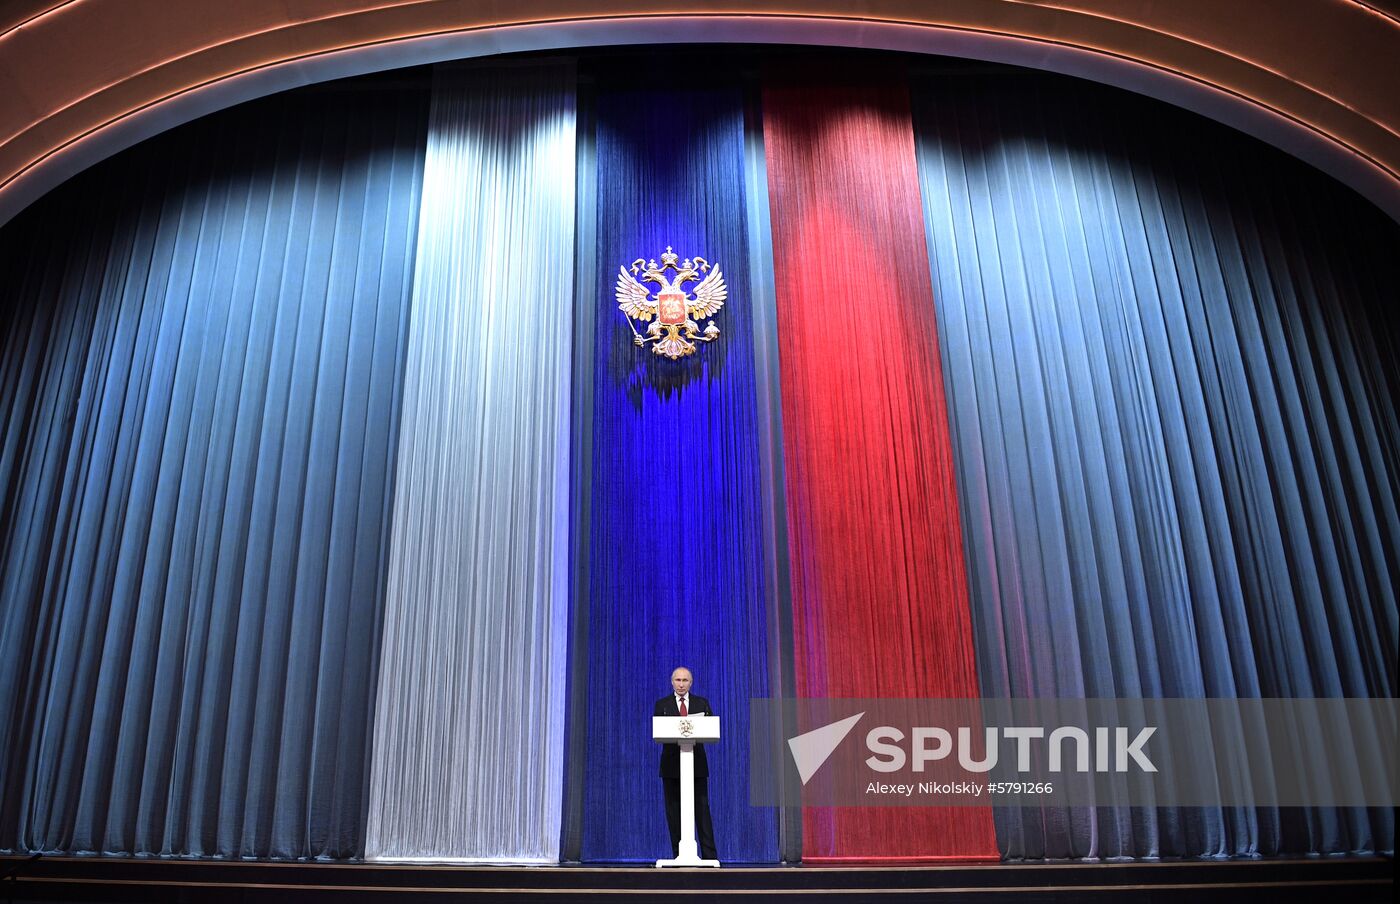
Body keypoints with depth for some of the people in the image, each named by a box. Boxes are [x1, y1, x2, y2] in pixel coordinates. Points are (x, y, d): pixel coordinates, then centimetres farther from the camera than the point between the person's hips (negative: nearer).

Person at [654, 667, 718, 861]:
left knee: (702, 809, -3)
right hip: (672, 765, 0)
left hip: (697, 764, 0)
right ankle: (678, 855, 7)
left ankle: (709, 855, -2)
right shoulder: (662, 704, 8)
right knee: (674, 812, 2)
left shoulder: (702, 703, 10)